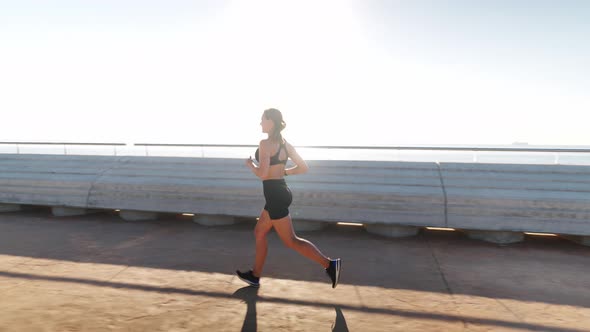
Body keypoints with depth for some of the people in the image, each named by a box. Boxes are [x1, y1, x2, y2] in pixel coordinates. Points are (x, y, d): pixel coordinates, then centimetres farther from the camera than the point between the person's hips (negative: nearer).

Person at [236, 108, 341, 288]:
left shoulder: (265, 143, -15)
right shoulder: (285, 144, 9)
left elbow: (262, 173, -23)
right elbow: (303, 167, 10)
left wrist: (250, 164, -3)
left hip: (274, 195, -9)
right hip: (281, 191, 10)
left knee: (291, 241, -3)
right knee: (259, 232, 20)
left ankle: (329, 264, -6)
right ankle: (255, 275, 30)